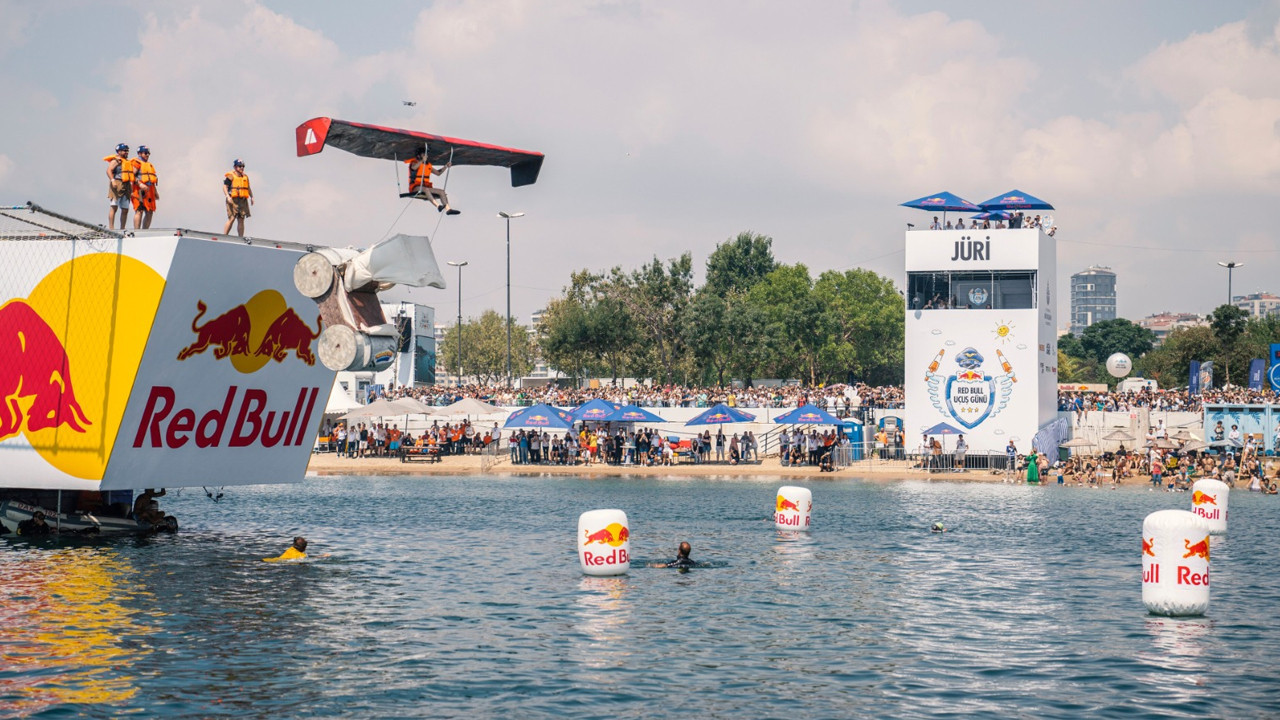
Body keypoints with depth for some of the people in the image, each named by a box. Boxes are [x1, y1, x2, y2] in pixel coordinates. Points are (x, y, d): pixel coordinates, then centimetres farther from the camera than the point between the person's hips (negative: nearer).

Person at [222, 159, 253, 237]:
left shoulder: (245, 177, 19)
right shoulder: (230, 176, -2)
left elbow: (248, 188, 26)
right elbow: (225, 187, -7)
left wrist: (251, 197, 14)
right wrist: (228, 196, -20)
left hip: (243, 201, 6)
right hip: (233, 200, -6)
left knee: (241, 220, 4)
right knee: (232, 219, -13)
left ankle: (241, 238, 4)